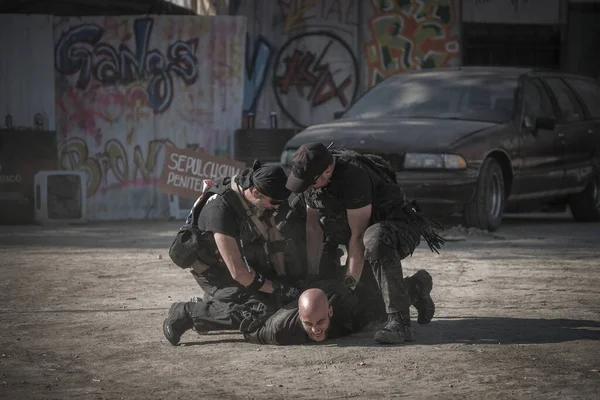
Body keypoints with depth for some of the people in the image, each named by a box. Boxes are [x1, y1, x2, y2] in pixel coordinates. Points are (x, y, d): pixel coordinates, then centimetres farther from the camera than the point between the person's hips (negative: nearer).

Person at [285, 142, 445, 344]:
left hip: (402, 227, -9)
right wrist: (312, 277, -6)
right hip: (373, 228, 9)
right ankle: (415, 294, 43)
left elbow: (358, 235, -29)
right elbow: (313, 226, -4)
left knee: (375, 240, -42)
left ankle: (399, 322, -43)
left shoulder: (353, 176, -33)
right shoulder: (312, 173, -8)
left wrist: (350, 281, -25)